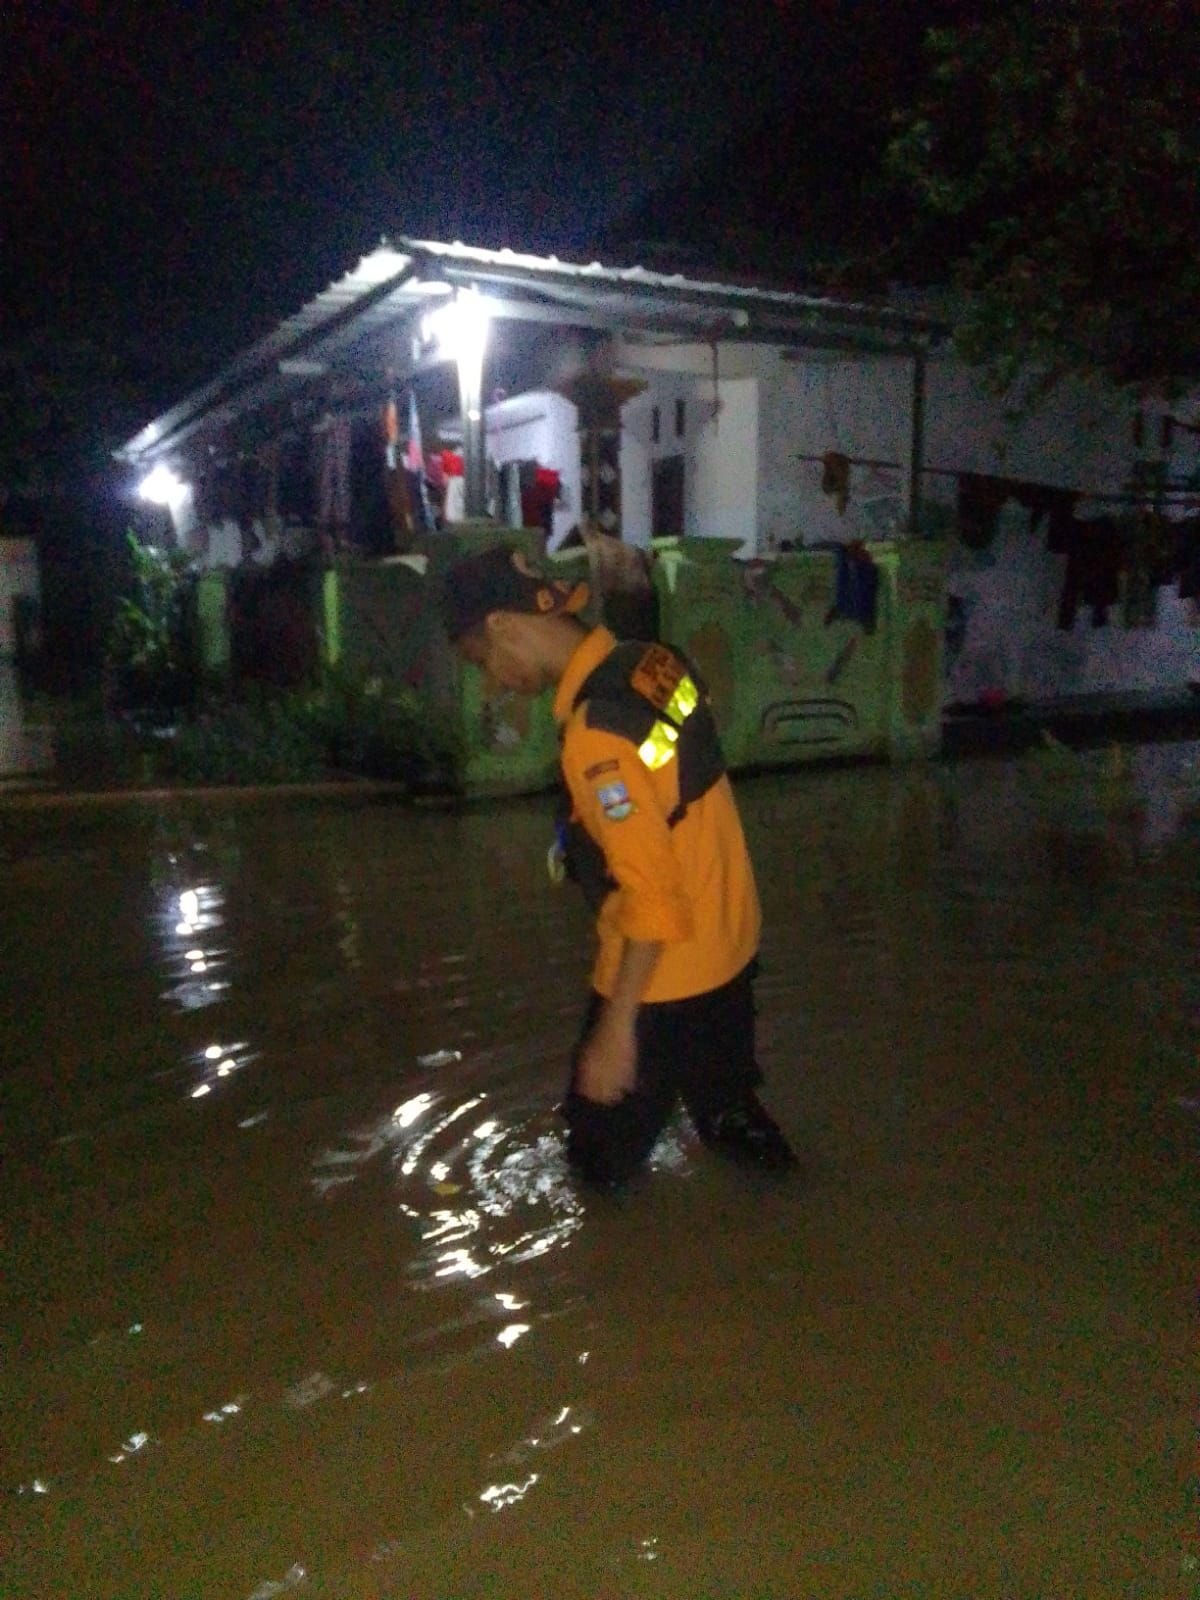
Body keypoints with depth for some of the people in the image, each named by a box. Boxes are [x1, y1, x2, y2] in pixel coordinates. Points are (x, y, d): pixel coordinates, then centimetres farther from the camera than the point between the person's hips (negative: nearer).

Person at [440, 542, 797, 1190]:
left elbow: (652, 898, -28)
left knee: (603, 1160, 11)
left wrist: (616, 1027, -22)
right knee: (727, 1111, 29)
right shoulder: (653, 662, -4)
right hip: (730, 943, 9)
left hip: (664, 974, -9)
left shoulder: (596, 735, -29)